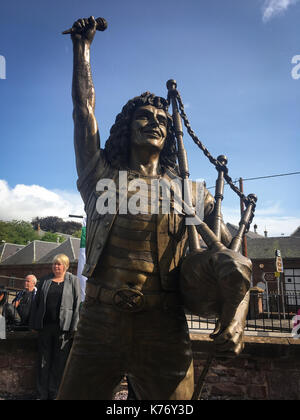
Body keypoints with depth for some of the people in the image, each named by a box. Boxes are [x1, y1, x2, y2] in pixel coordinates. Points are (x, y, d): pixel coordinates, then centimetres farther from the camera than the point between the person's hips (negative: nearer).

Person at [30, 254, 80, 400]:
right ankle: (42, 394, 21)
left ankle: (54, 394, 19)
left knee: (60, 361, 5)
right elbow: (36, 302, 13)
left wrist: (74, 327, -9)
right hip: (45, 326, 3)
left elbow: (77, 304, -2)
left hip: (63, 327, -3)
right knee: (43, 360, 9)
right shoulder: (44, 281, 12)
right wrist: (34, 324, 4)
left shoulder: (73, 280, 3)